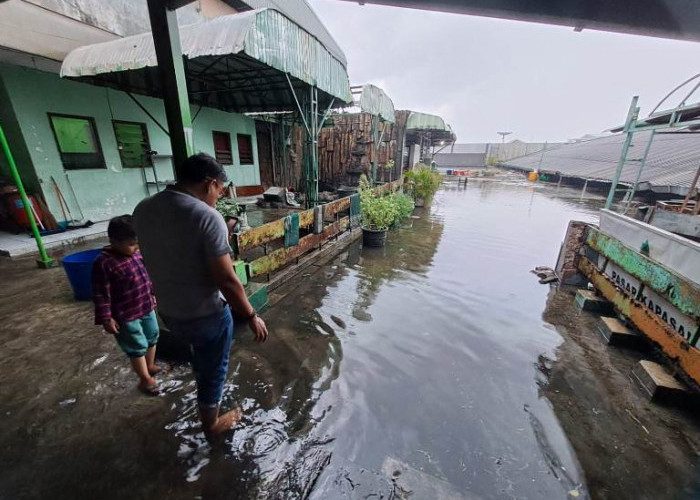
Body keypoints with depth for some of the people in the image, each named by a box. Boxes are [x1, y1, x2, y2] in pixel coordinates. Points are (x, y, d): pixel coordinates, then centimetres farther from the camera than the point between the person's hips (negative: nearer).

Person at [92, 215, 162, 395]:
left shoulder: (136, 252, -2)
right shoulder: (103, 263, -22)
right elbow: (100, 294, -17)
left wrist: (152, 294, 21)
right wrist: (106, 319, -15)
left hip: (147, 308, 7)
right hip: (126, 316, -7)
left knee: (152, 338, 22)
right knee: (137, 347, 9)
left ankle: (150, 366, 46)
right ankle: (145, 379, 28)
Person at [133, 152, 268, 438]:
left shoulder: (142, 210, -2)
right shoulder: (207, 217, -27)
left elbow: (161, 260, 11)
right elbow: (227, 281, -27)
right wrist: (251, 317, -14)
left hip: (168, 311, 7)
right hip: (206, 315, -7)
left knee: (201, 356, 36)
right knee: (213, 370, 19)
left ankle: (205, 391, 63)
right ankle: (212, 424, 43)